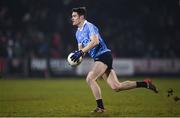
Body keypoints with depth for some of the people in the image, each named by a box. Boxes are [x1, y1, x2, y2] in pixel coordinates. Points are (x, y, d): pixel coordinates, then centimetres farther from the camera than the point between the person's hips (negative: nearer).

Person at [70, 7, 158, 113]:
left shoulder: (89, 26, -11)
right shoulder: (78, 33, 18)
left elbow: (95, 41, -27)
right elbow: (81, 49, 21)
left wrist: (81, 52, -31)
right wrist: (77, 54, -3)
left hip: (104, 55, -9)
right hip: (98, 58, 9)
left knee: (90, 79, -20)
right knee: (116, 87, 2)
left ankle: (100, 107, -15)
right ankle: (145, 84, 12)